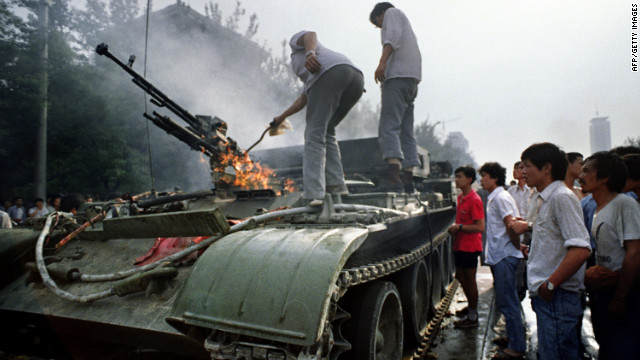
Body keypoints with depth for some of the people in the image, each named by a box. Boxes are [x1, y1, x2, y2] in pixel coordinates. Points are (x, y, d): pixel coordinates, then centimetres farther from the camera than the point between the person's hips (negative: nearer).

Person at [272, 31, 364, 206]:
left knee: (315, 134, -7)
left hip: (330, 73, -7)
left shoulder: (297, 40, 30)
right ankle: (336, 183, 11)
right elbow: (302, 101, 47)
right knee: (326, 132, 20)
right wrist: (282, 117, 61)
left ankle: (313, 192, -17)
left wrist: (310, 53, -17)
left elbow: (311, 35, 5)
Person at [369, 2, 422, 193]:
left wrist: (382, 62, -21)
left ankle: (393, 176, -34)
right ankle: (407, 179, 1)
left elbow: (393, 35, -9)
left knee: (388, 127, -21)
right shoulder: (406, 26, 37)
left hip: (398, 76, -10)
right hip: (412, 79, 10)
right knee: (406, 132, 4)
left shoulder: (392, 13, 13)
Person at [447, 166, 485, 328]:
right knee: (460, 276, 18)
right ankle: (471, 306, 38)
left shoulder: (474, 200, -17)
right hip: (460, 245, 9)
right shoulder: (461, 198, 11)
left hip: (470, 246, -9)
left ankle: (472, 317, 13)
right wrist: (455, 227, 5)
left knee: (470, 279, 1)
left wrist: (460, 227, -20)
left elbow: (480, 227, -21)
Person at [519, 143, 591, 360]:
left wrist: (550, 284, -20)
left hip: (558, 297, -10)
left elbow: (581, 249, -25)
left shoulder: (561, 197, -15)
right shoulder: (545, 199, 15)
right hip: (547, 295, 10)